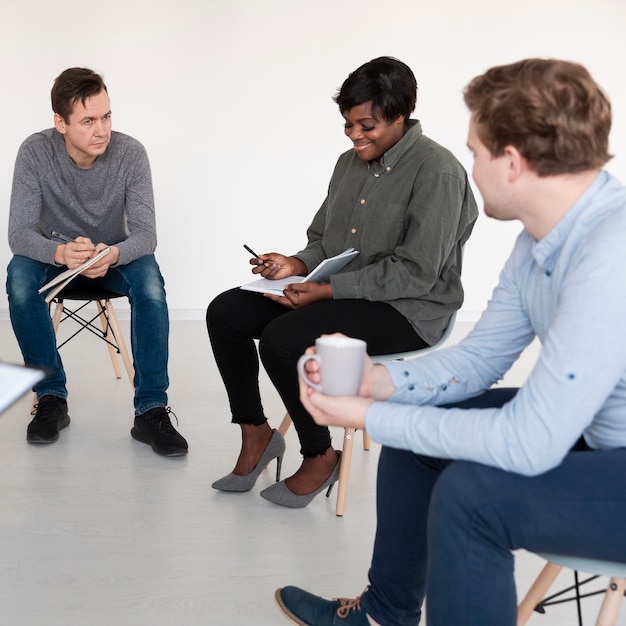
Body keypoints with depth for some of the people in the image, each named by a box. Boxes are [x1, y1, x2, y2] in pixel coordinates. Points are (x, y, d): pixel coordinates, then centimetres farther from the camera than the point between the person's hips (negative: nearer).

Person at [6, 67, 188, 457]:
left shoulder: (130, 153, -18)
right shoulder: (36, 152, -18)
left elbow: (145, 234, -21)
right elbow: (19, 233, -22)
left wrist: (114, 254, -45)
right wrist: (61, 252, -46)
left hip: (115, 258, 0)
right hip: (55, 257, 1)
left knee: (150, 280, -33)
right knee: (19, 276, -32)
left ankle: (151, 410, -25)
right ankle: (52, 398, -16)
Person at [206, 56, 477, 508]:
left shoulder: (437, 172, -15)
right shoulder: (350, 162, 11)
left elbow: (415, 274, -21)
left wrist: (327, 291, -24)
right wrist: (297, 265, -5)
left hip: (405, 312, -8)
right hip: (337, 291, 9)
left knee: (282, 339, -29)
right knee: (225, 313, -6)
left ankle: (320, 457, -5)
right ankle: (256, 434, 10)